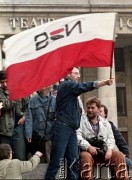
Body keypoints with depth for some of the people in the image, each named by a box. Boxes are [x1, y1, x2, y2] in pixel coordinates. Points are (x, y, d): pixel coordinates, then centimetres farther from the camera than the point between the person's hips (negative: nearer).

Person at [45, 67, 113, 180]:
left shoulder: (71, 88, 26)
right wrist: (105, 82, -22)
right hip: (63, 127, -9)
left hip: (71, 129, 9)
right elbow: (84, 87, -18)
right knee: (57, 160, -11)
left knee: (74, 161, -1)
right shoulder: (66, 85, -4)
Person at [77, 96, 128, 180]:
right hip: (87, 151, -3)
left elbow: (111, 138, 14)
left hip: (103, 151, 3)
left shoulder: (105, 122, 21)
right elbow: (77, 136, -6)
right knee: (86, 157, -39)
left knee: (119, 155, -23)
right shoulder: (81, 121, 8)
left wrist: (109, 149, -8)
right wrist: (88, 147, -21)